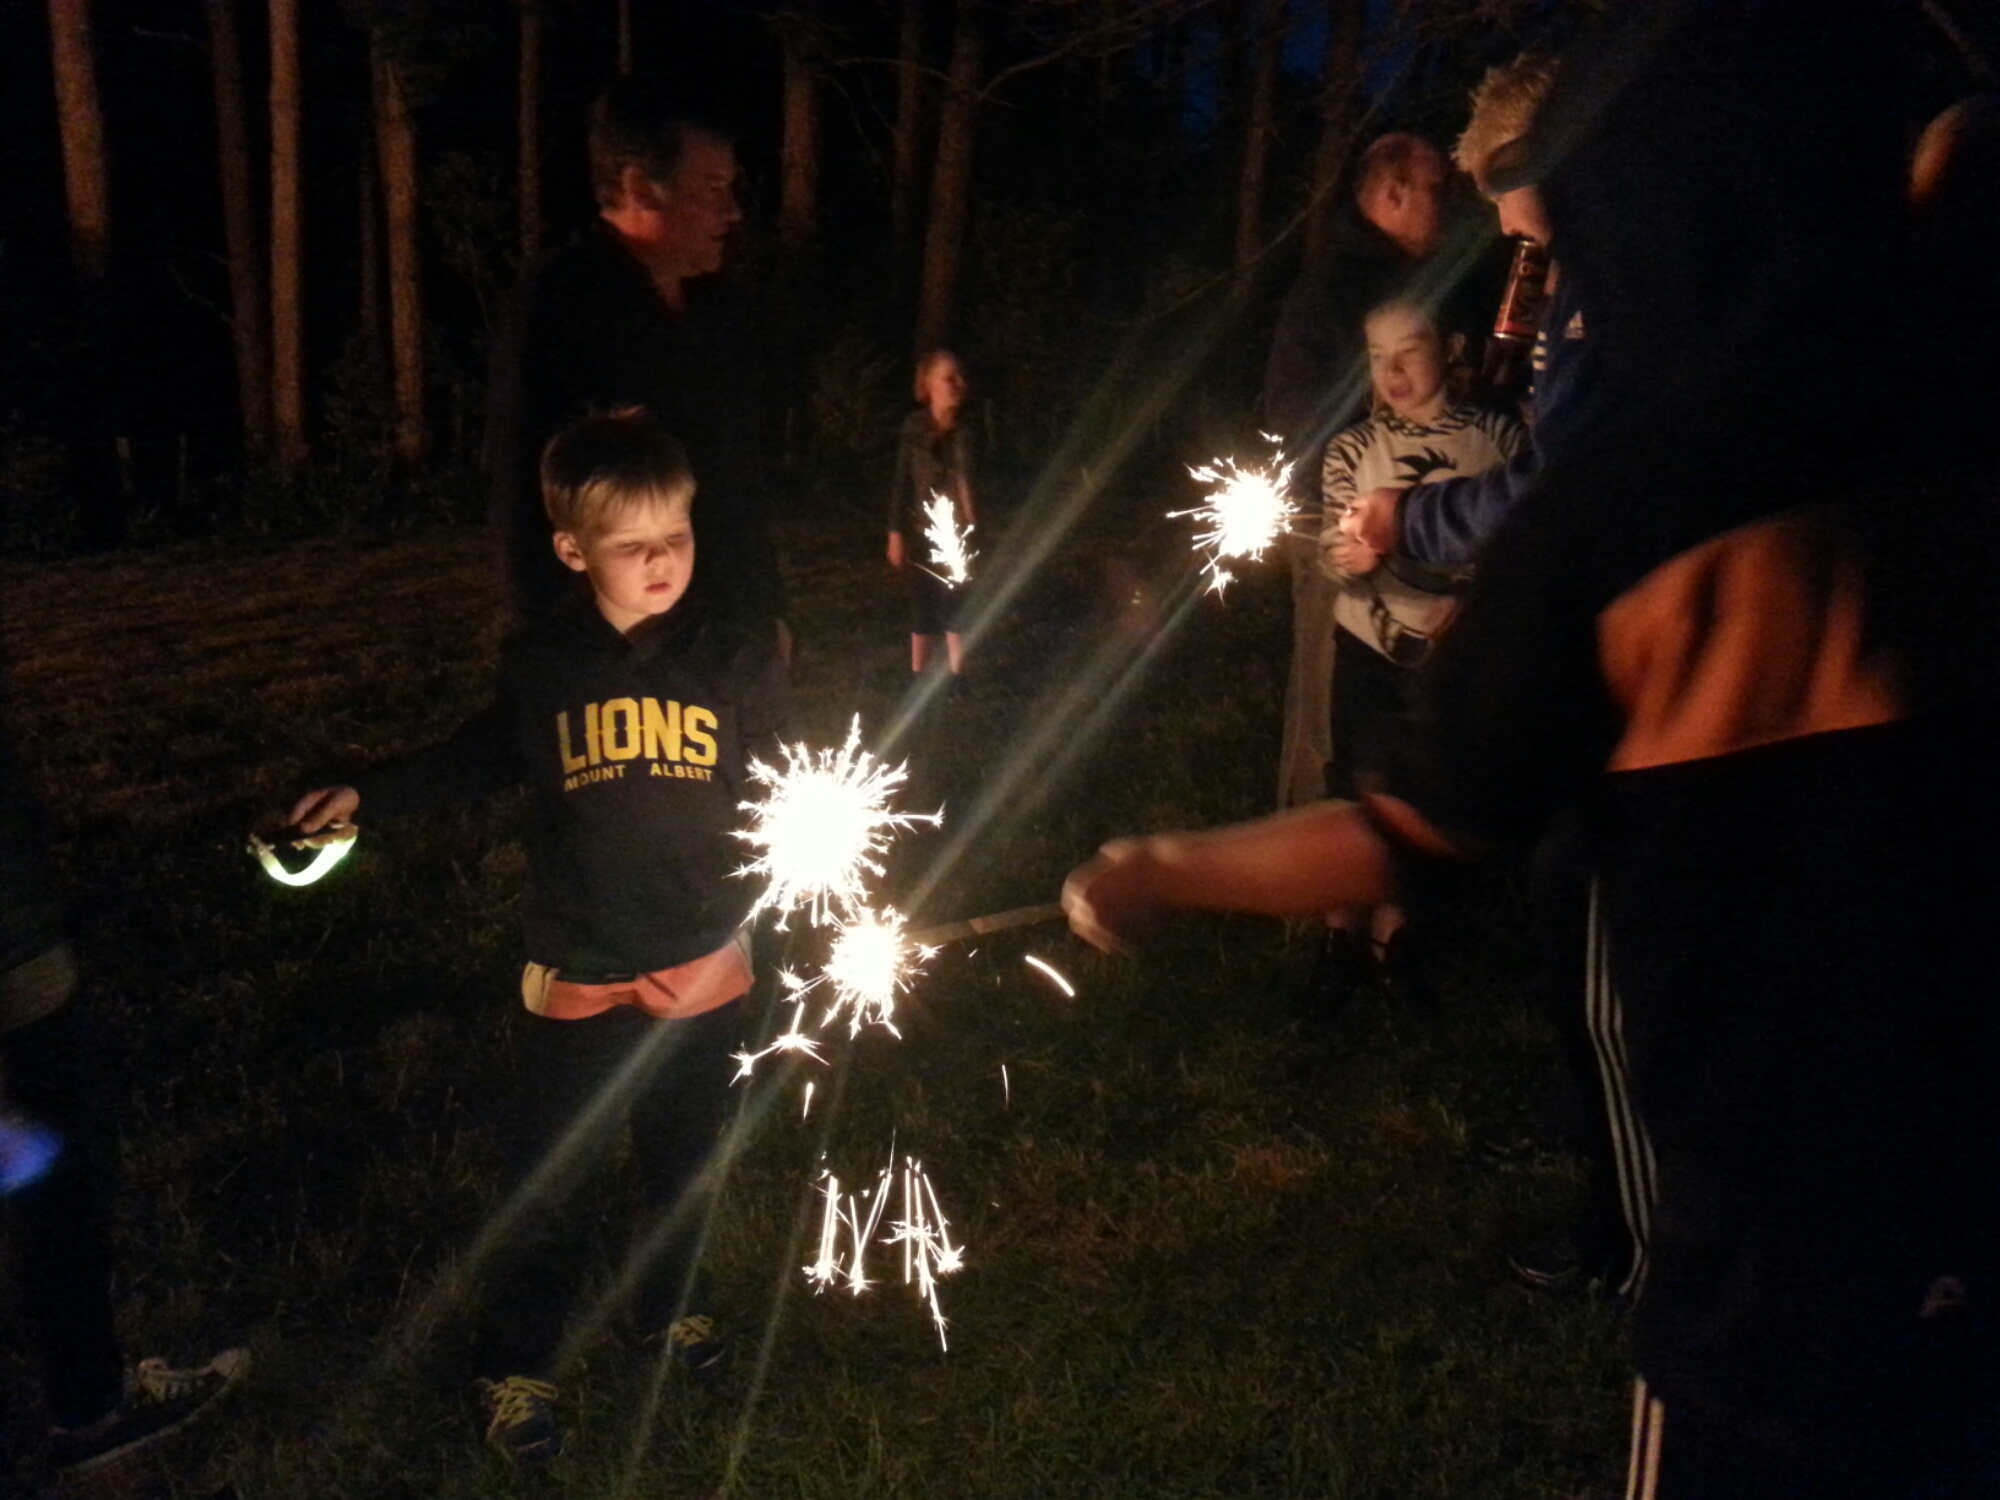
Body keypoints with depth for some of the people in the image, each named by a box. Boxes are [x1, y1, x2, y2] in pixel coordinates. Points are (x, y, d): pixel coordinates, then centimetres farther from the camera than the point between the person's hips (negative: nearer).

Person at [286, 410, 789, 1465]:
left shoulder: (736, 663, -10)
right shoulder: (541, 664, -7)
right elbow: (486, 758, 11)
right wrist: (367, 794, 11)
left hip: (702, 972, 0)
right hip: (576, 976, 0)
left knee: (682, 1160, 20)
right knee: (544, 1182, 10)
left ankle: (668, 1306, 47)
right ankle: (517, 1365, 32)